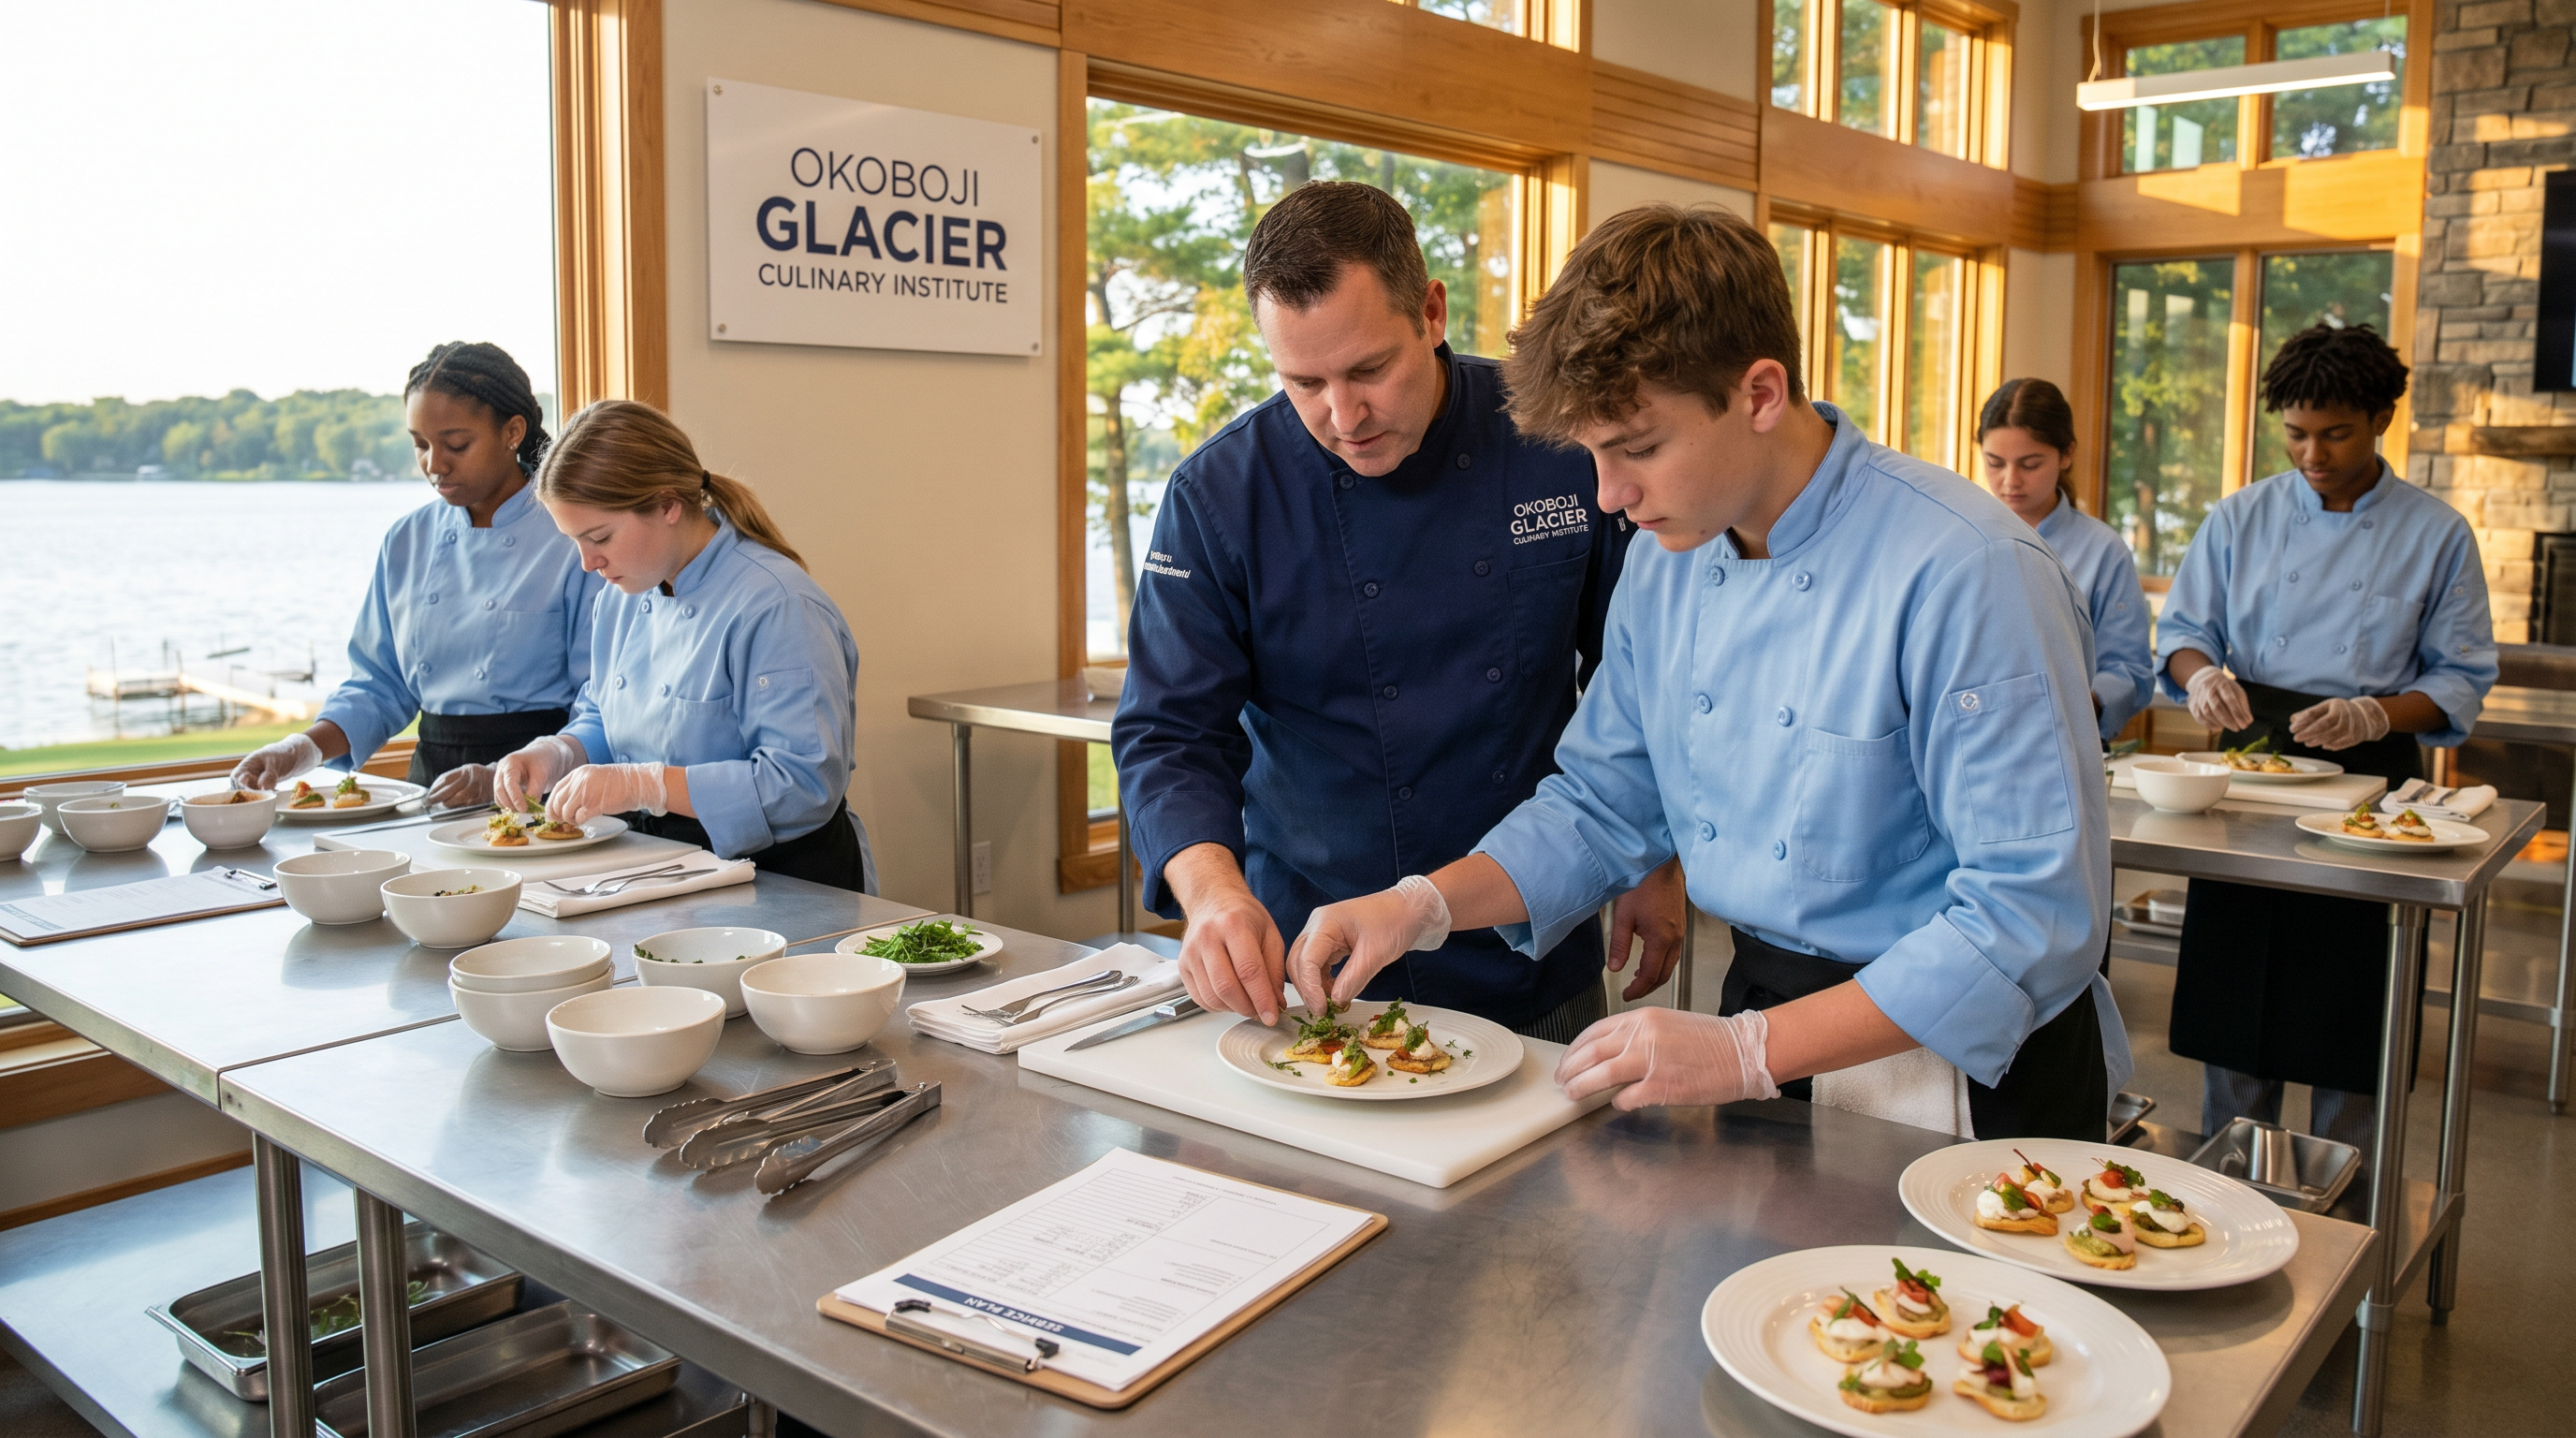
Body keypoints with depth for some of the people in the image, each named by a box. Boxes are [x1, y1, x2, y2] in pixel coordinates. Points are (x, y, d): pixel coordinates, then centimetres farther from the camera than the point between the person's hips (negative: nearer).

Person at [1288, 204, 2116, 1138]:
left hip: (1960, 1080, -5)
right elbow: (1602, 807, 11)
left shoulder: (1962, 573, -20)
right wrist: (1425, 905, -4)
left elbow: (2034, 915, -22)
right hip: (1765, 1009, 5)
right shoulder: (1665, 565, 2)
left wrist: (1748, 1051, -25)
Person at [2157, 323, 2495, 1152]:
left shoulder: (2437, 536, 2)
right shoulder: (2241, 519, 6)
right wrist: (2202, 675, -16)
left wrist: (2373, 715, -18)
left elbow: (2460, 681, 1)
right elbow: (2182, 630, 7)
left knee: (2351, 1018, 3)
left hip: (2367, 780, -1)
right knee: (2232, 1013, 6)